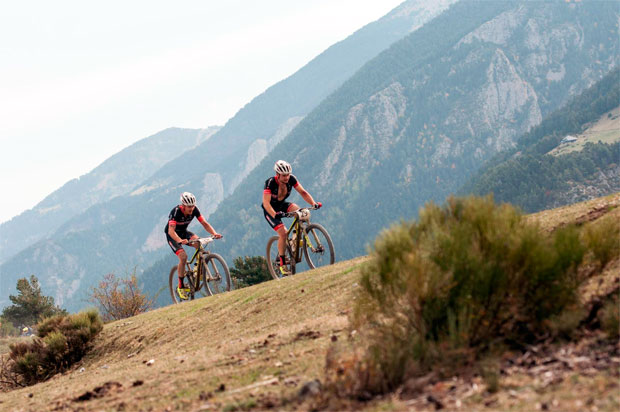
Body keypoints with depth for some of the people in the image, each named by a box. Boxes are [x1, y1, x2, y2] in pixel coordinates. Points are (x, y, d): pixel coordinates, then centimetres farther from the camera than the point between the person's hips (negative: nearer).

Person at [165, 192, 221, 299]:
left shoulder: (194, 210, -18)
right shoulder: (176, 212, -32)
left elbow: (204, 223, -16)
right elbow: (171, 230, -41)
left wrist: (214, 233, -34)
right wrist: (180, 241, -59)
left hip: (183, 232, 5)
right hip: (172, 236, -5)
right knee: (183, 256, -25)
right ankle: (181, 286, -12)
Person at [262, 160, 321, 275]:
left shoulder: (291, 179, -18)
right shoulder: (270, 183, -31)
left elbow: (303, 192, -13)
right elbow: (266, 202, -38)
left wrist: (313, 203, -30)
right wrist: (275, 215, -54)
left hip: (282, 205, 4)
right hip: (270, 210, -4)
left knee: (298, 210, -28)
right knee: (283, 233, -21)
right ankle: (282, 264, -9)